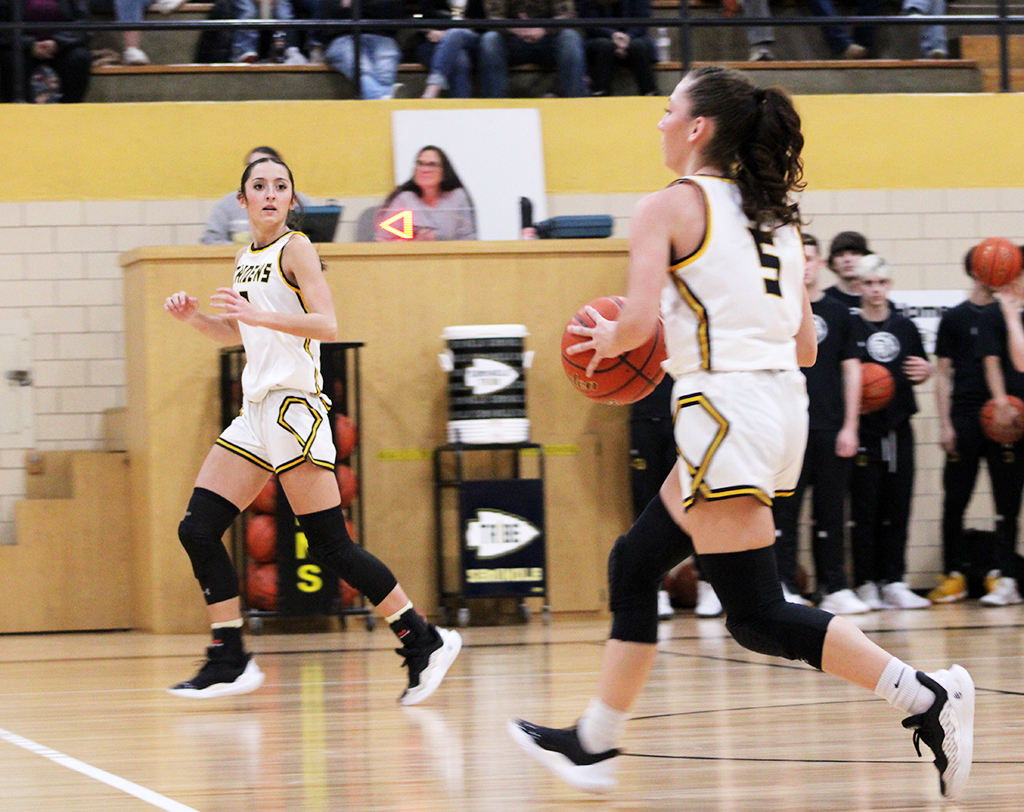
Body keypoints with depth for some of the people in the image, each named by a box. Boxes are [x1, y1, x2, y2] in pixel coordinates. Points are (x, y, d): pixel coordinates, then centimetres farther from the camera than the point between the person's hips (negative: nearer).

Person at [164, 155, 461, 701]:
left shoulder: (295, 248, -6)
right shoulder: (245, 259, 17)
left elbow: (327, 326, -17)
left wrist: (260, 315, -29)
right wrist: (193, 317, 12)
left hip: (295, 405, -8)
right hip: (256, 410, 8)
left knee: (329, 544, -10)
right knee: (197, 530, 0)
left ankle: (424, 642, -2)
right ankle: (229, 662, 5)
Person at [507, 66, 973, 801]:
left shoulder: (669, 207, -6)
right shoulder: (776, 215, 16)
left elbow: (639, 320, -18)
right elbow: (805, 347, 15)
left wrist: (605, 341, 4)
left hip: (724, 409, -9)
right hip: (782, 402, 9)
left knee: (757, 617, -8)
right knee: (634, 566, 19)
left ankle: (925, 698, -18)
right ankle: (594, 745, 24)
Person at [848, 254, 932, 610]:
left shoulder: (905, 328, 12)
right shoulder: (849, 328, -1)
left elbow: (918, 373, 21)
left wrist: (924, 372, -1)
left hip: (898, 426, 4)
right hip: (865, 429, -4)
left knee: (897, 507, 4)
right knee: (864, 508, -4)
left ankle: (893, 582, 8)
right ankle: (866, 585, 1)